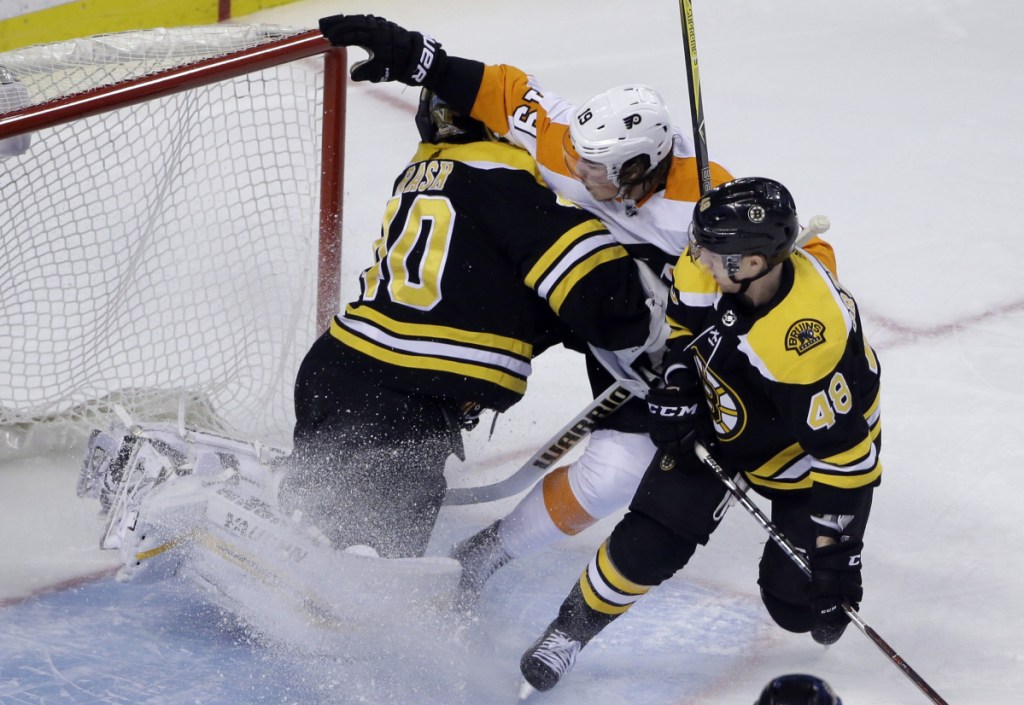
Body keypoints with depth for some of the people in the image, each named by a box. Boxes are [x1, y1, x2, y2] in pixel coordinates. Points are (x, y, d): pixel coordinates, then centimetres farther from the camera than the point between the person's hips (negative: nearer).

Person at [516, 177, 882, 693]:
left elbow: (842, 451, -32)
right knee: (649, 541, -5)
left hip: (810, 447, -4)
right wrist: (676, 390, -7)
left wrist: (836, 551, -28)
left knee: (797, 601, -8)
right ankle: (574, 625, 18)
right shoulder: (706, 266, -24)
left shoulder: (815, 337, -42)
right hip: (723, 419, 4)